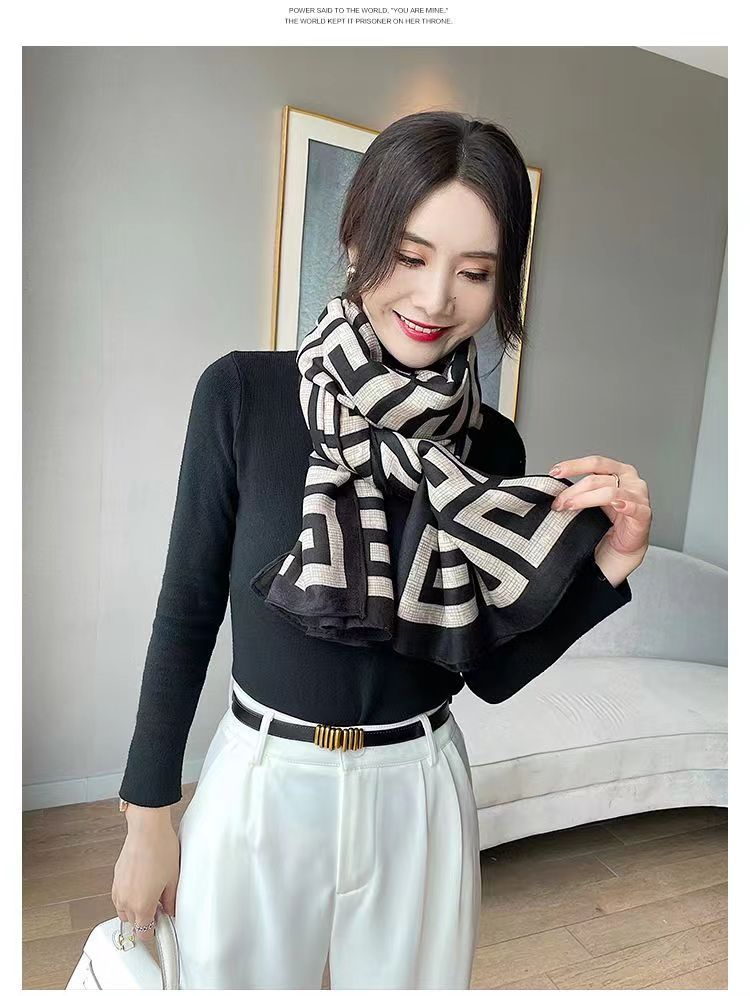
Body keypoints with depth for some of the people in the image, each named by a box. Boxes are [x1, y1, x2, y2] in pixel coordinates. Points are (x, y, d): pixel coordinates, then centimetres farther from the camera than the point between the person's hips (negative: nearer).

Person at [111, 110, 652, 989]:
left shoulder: (491, 445, -7)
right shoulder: (243, 393, -14)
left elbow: (493, 672, -1)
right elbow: (187, 610, -7)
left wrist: (605, 564, -15)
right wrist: (148, 818, -1)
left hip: (419, 800, 2)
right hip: (258, 790, -1)